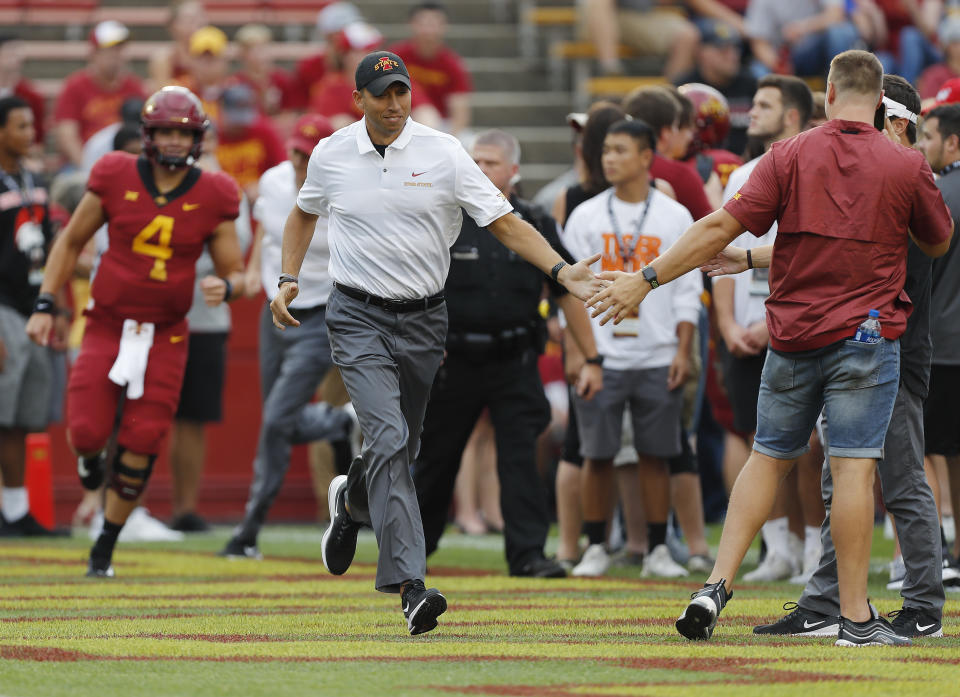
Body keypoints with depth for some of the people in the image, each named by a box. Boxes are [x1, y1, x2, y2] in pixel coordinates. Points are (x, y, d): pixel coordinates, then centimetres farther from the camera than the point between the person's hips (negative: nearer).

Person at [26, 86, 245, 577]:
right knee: (87, 432, -13)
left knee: (140, 446, -3)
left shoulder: (212, 197, -4)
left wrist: (225, 287, -21)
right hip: (107, 327, -1)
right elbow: (70, 242, 6)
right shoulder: (115, 178, -5)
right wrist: (44, 306, 1)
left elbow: (235, 273, 3)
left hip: (165, 335, 1)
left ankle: (104, 548, 15)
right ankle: (91, 457, 28)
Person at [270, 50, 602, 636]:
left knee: (402, 449, 14)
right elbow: (305, 213, 21)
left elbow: (505, 222, -8)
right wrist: (289, 279, 11)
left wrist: (561, 270, -21)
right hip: (360, 318, -2)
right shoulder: (331, 155, 0)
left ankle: (351, 501, 51)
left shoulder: (444, 154, -5)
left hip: (424, 321, 2)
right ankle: (409, 584, -25)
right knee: (389, 440, -19)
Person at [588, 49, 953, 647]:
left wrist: (648, 279, -2)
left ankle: (717, 585, 6)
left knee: (769, 458, 14)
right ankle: (856, 616, -6)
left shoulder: (790, 156, -2)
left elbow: (723, 227, -6)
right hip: (867, 335, -2)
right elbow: (939, 243, 12)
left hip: (793, 332, 2)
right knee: (854, 467, -5)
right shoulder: (907, 166, -3)